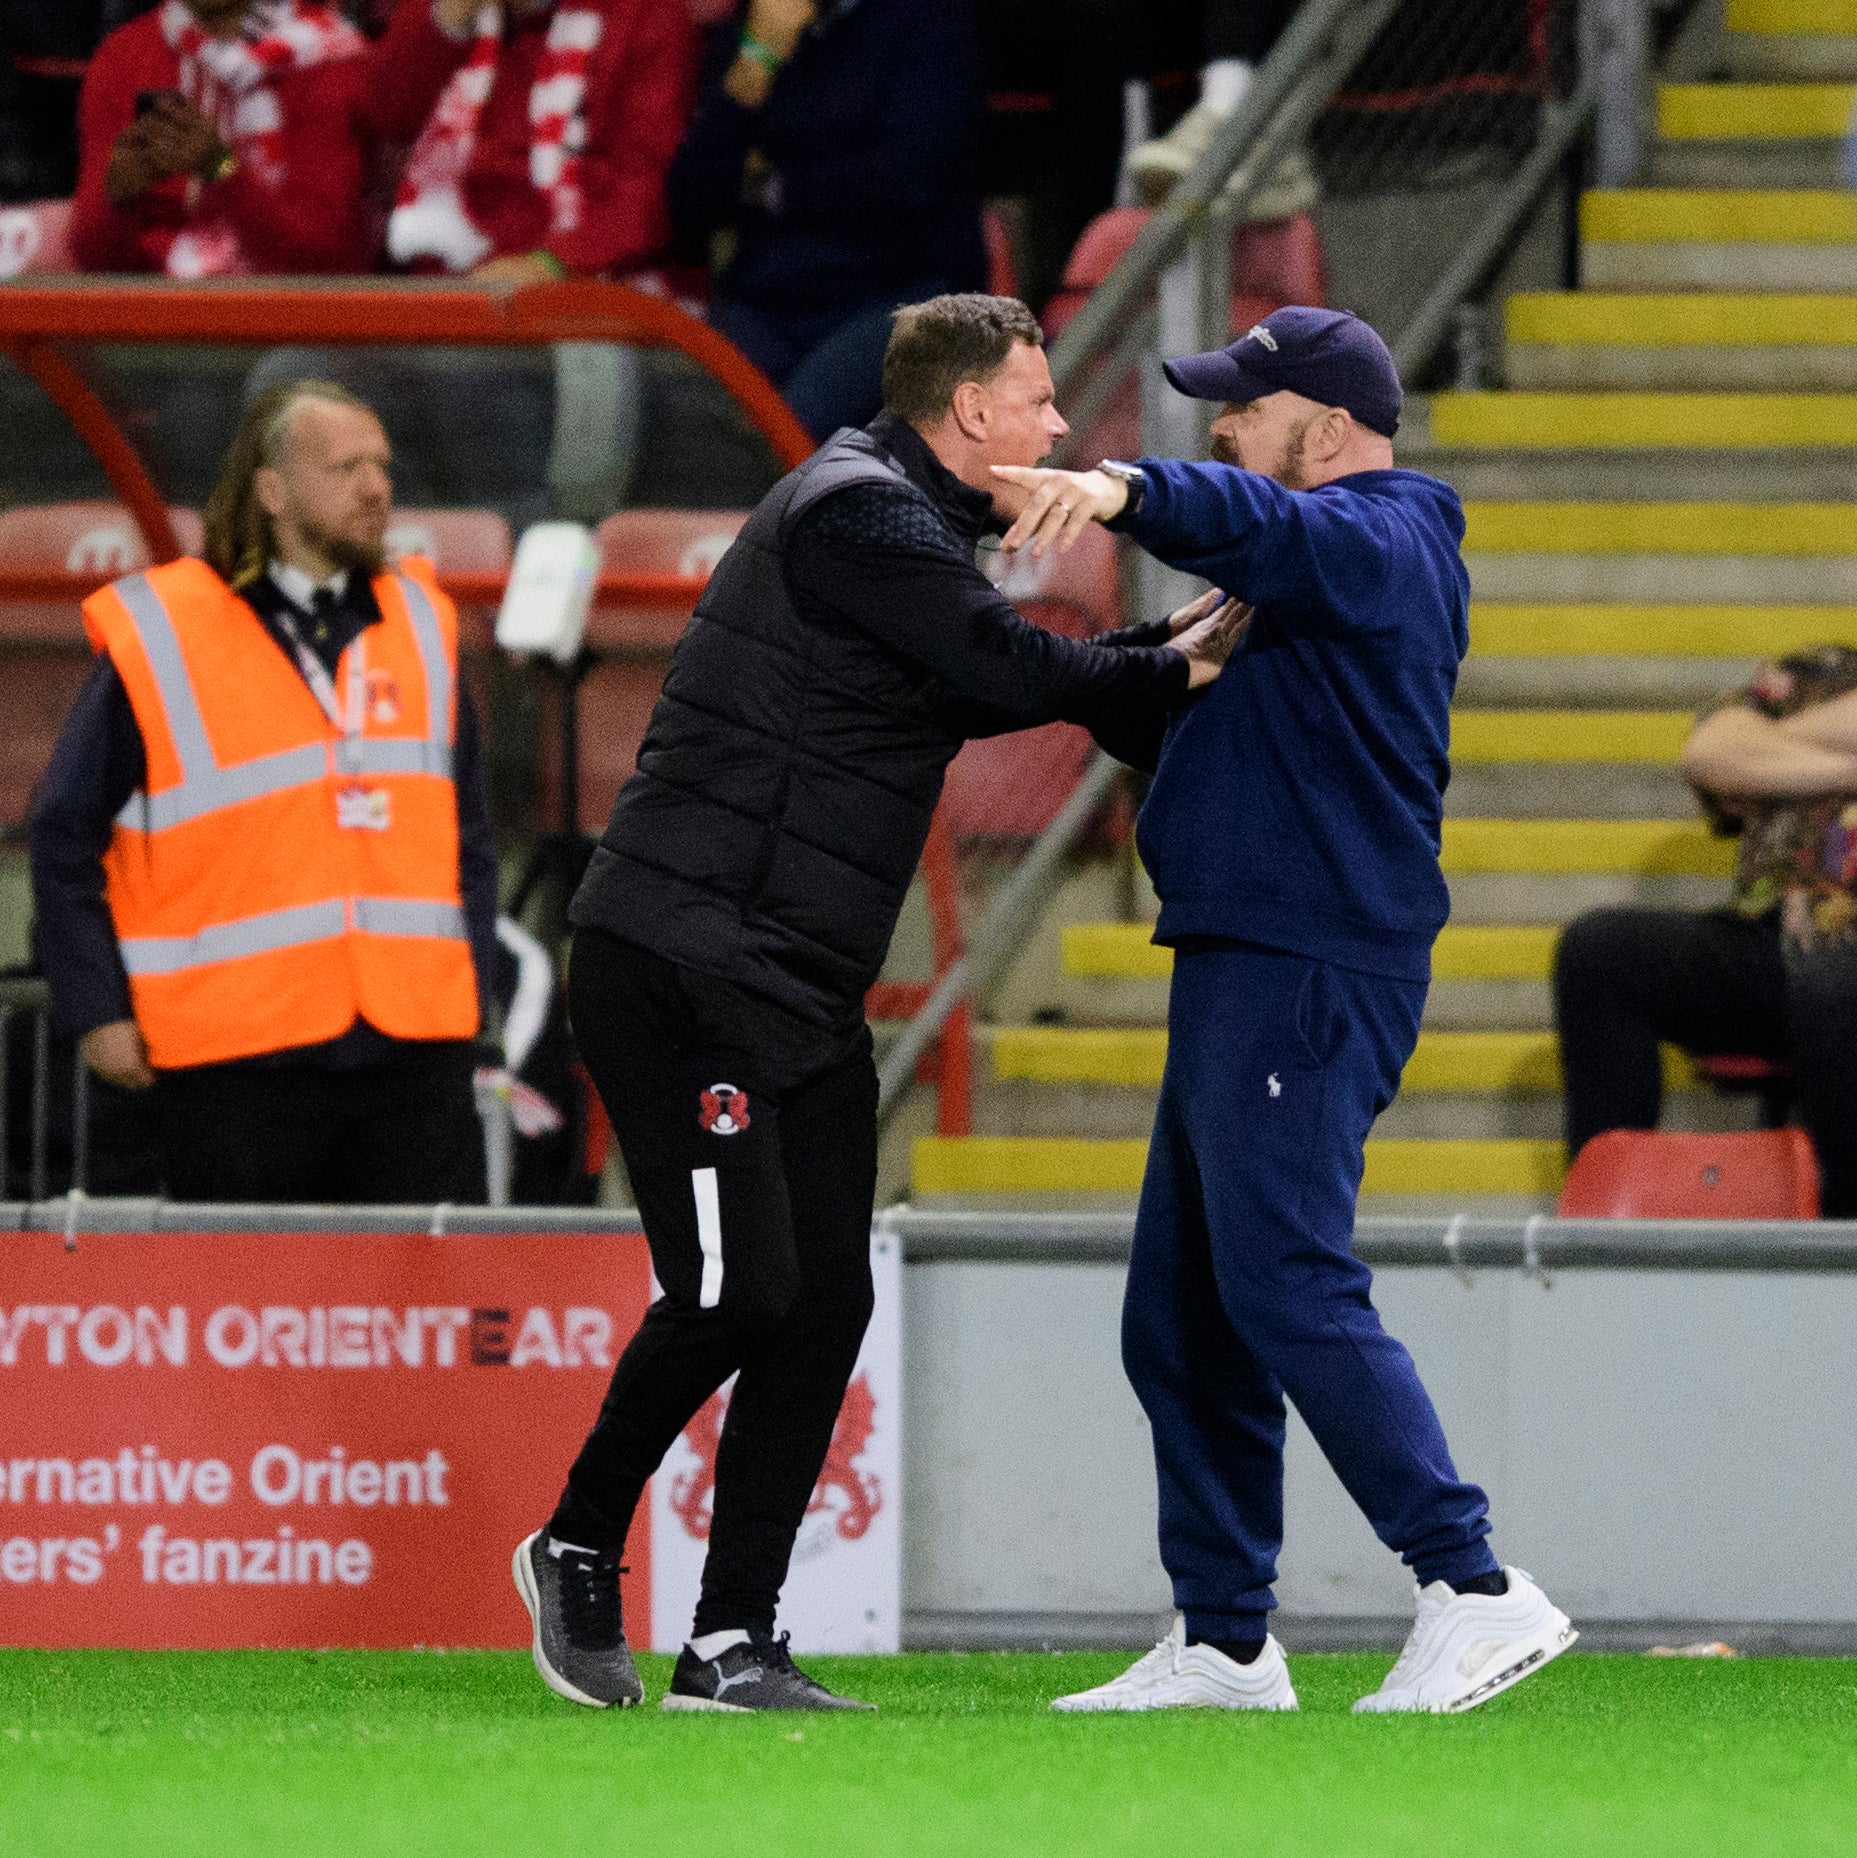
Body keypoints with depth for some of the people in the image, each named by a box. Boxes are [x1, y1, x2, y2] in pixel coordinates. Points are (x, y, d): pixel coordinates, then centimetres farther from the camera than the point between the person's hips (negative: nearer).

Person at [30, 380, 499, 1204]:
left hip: (414, 1049, 4)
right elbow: (67, 839, 1)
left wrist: (467, 982, 10)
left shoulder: (420, 625, 12)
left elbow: (465, 828, 20)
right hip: (237, 1064, -4)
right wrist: (98, 1011, -4)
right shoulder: (159, 640, -2)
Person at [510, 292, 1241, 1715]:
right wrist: (1165, 676, 0)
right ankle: (577, 1550, 9)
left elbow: (988, 689, 22)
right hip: (681, 966, -10)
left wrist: (1160, 649, 12)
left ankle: (731, 1647, 5)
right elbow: (1013, 673, -16)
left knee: (827, 1302, 3)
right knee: (737, 1290, -13)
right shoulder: (858, 517, -13)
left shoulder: (902, 528, 19)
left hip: (806, 998, 10)